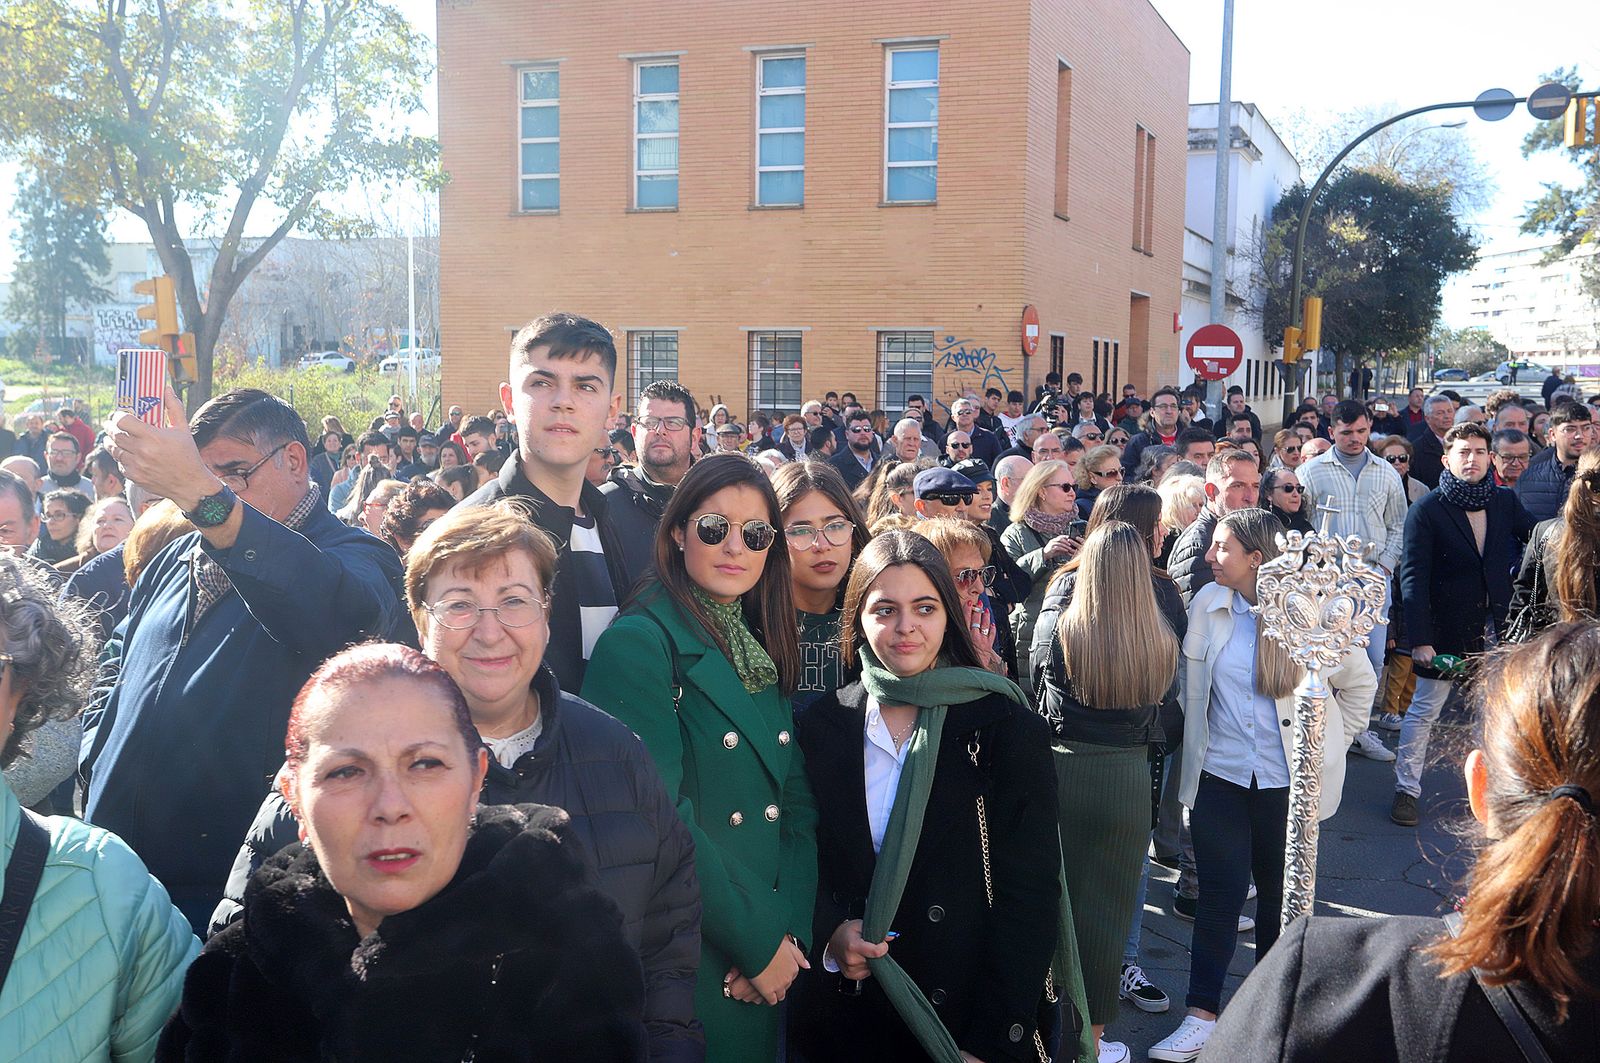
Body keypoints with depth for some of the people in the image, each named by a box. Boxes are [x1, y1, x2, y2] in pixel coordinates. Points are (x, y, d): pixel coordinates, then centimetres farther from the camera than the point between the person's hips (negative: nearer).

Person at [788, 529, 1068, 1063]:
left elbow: (1030, 889, -10)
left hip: (968, 1015, -2)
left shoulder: (1004, 721, -9)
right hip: (850, 1014, 2)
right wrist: (830, 934, -14)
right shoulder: (820, 725, -2)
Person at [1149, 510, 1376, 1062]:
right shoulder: (1208, 604, -3)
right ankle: (1202, 1018, 11)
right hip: (1221, 775, 1)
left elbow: (1359, 682, 4)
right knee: (1219, 893, 2)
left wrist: (1327, 746, 6)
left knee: (1280, 893, 13)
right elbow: (1189, 678, 10)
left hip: (1289, 782, -1)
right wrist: (1199, 738, 9)